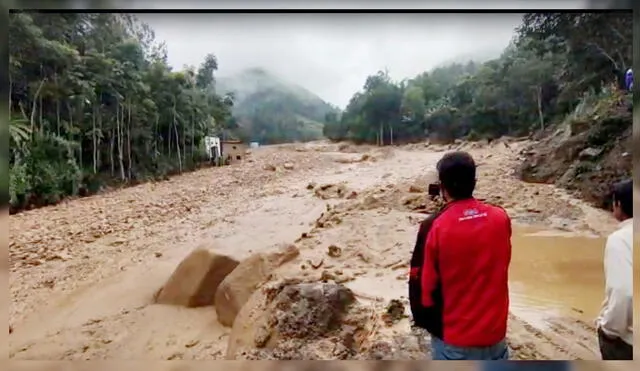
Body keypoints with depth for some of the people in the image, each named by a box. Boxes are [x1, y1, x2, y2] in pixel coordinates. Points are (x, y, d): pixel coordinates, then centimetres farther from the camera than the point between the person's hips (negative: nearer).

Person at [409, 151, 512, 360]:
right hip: (494, 334, 4)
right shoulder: (501, 218, -8)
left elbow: (423, 285, -10)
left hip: (453, 339, -3)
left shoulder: (434, 227, -19)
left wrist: (423, 320, 7)